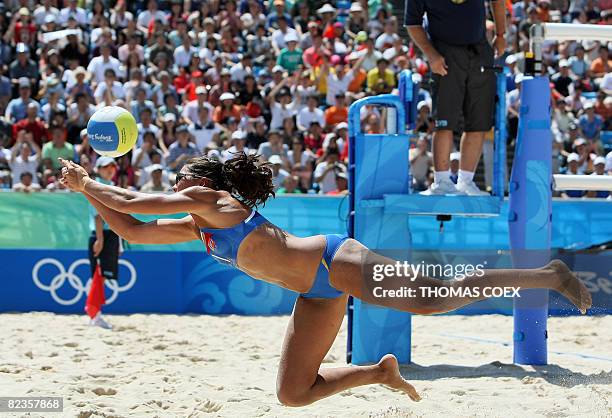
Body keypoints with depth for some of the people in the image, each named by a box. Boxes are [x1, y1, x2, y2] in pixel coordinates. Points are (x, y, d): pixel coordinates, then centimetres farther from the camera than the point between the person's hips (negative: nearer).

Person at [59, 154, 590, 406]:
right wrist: (88, 192, 17)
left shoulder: (210, 198, -5)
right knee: (292, 393, 4)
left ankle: (548, 275, -11)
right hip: (317, 294, 9)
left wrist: (85, 181, 5)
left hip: (335, 262, -9)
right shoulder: (197, 228, 21)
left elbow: (131, 202, -7)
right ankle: (381, 372, 16)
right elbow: (132, 229, 24)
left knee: (431, 299, -17)